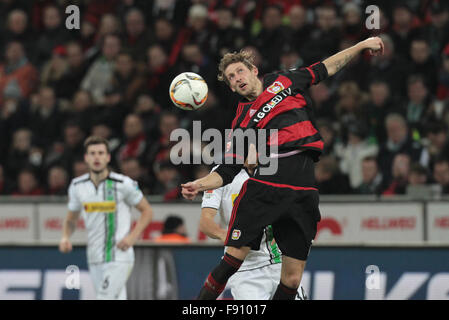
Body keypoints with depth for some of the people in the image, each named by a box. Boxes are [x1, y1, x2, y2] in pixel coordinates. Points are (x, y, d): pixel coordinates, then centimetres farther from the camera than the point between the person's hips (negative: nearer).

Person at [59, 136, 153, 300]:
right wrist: (65, 237, -4)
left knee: (105, 298, -17)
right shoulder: (77, 186, 5)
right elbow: (71, 219, 18)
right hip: (94, 259, 5)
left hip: (119, 257, -5)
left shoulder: (123, 184, -9)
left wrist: (133, 236, -13)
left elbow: (147, 211, 1)